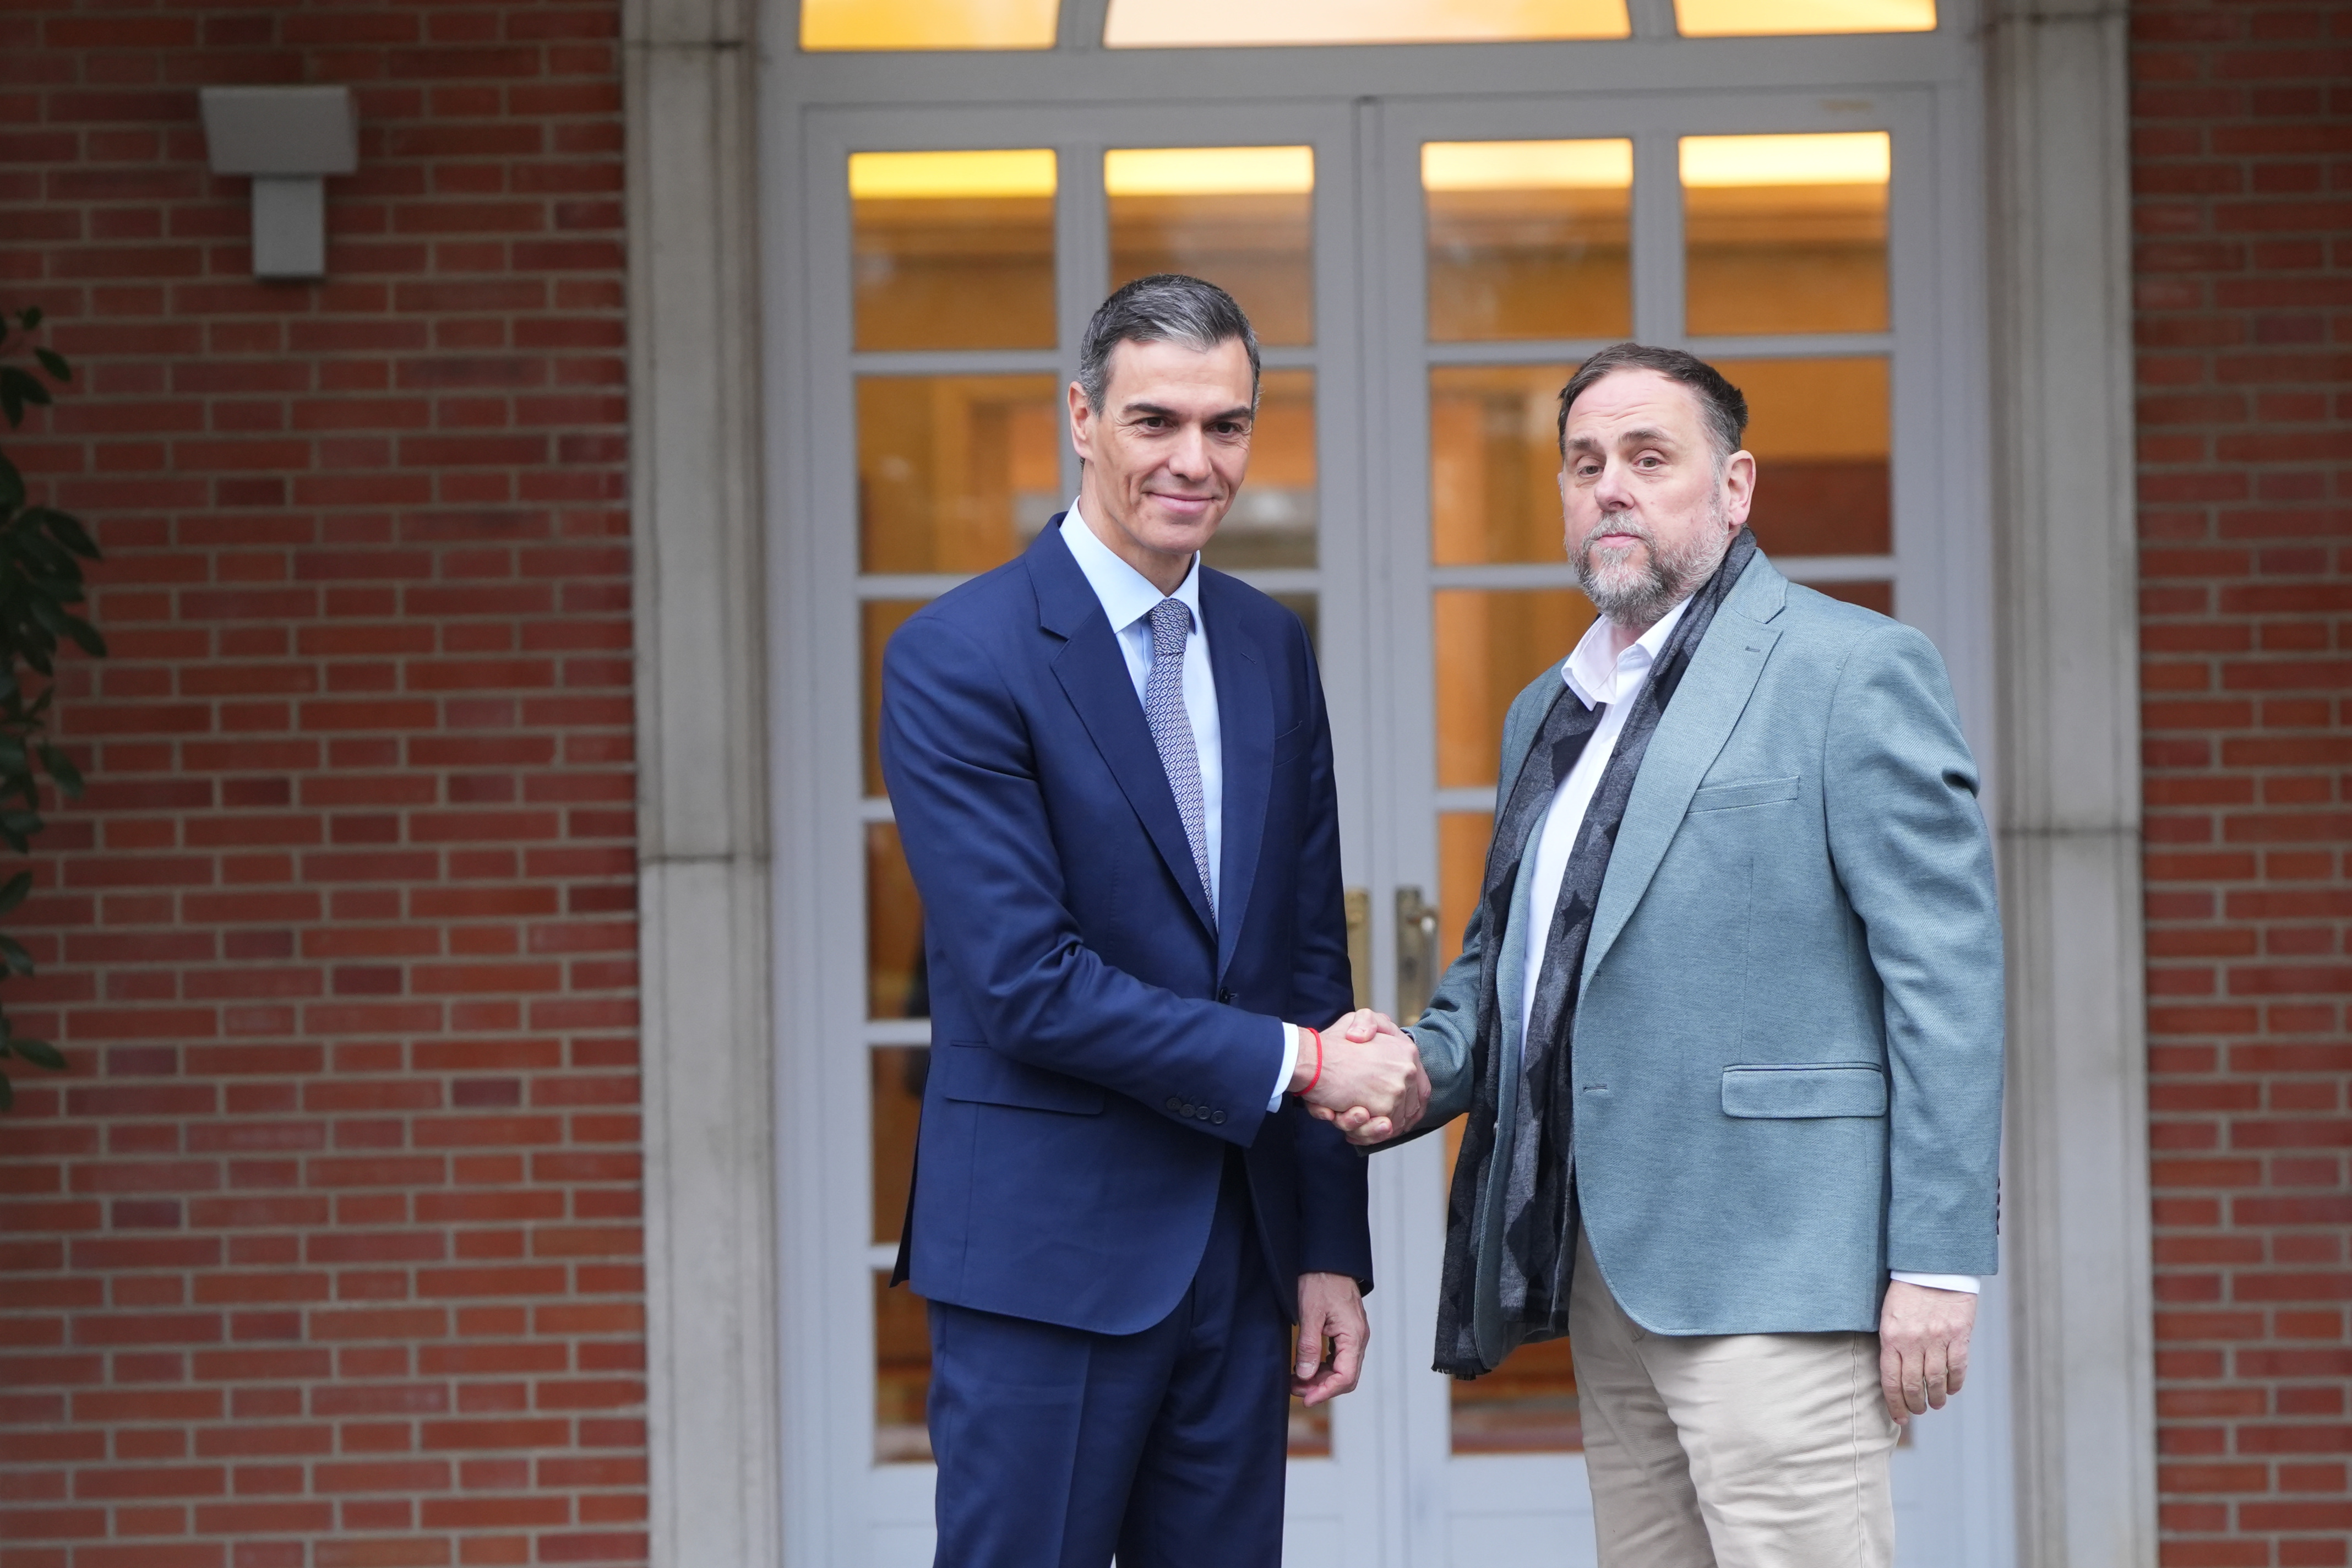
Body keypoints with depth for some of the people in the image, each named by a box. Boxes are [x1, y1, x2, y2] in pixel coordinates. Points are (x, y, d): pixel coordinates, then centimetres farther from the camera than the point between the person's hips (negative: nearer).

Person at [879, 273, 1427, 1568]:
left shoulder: (1270, 647, 11)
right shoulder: (957, 659, -10)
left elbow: (1312, 959, 13)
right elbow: (1028, 985, -16)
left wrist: (1331, 1247, 10)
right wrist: (1302, 1065, -14)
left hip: (1242, 1252, 6)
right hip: (1047, 1252, -6)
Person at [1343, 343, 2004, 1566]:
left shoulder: (1853, 671, -4)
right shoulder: (1547, 712, 21)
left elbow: (1945, 981, -9)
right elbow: (1499, 952, 29)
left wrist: (1935, 1263, -14)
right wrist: (1422, 1065, 6)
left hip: (1770, 1278, -8)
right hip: (1601, 1269, 8)